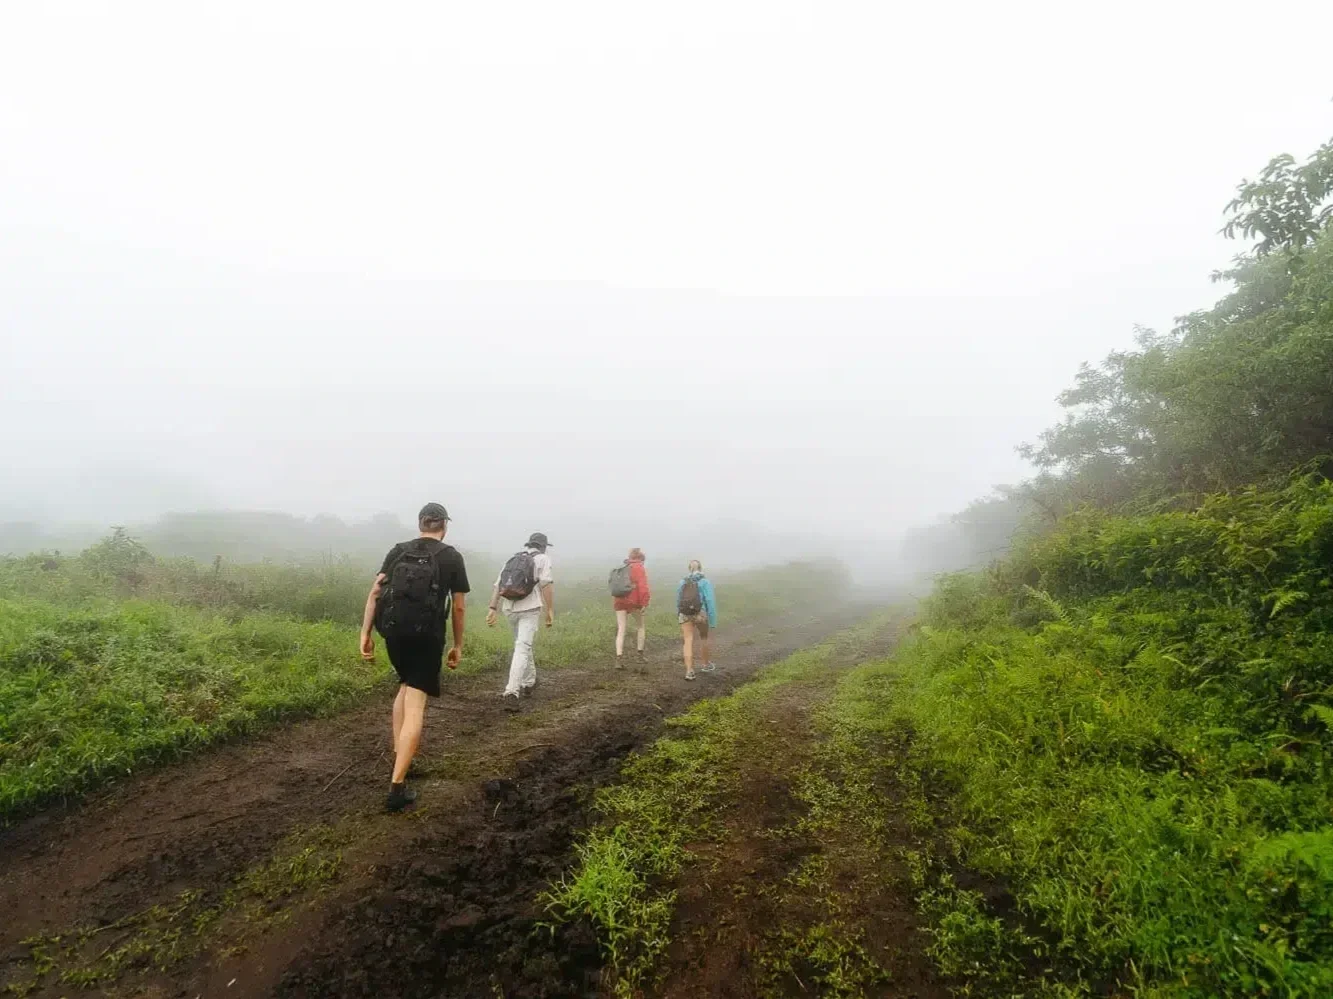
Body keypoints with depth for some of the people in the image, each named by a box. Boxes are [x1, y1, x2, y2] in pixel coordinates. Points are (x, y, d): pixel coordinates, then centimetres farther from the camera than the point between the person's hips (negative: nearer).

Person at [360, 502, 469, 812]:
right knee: (416, 703, -3)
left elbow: (375, 592, 3)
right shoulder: (452, 557, 4)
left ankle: (397, 756, 26)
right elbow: (459, 606, 4)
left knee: (405, 686, 27)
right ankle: (397, 785, -8)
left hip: (394, 630, 4)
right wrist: (458, 645, 12)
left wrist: (365, 633, 4)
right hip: (427, 635, -4)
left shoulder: (398, 551, 12)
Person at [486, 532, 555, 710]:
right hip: (529, 608, -6)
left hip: (509, 608, 6)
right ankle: (511, 692, -22)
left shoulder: (512, 560, 18)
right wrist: (550, 610, -11)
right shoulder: (542, 558, 2)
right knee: (522, 649, -10)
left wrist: (492, 609, 3)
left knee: (523, 643, 25)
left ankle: (529, 681, 38)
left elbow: (497, 585, 8)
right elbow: (547, 584, -12)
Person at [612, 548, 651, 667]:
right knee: (640, 627, 16)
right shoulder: (639, 568, -4)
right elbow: (643, 586, -16)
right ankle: (641, 655, 20)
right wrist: (644, 603, -15)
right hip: (634, 602, -5)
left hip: (619, 601, 5)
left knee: (621, 630, 2)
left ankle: (619, 658, -10)